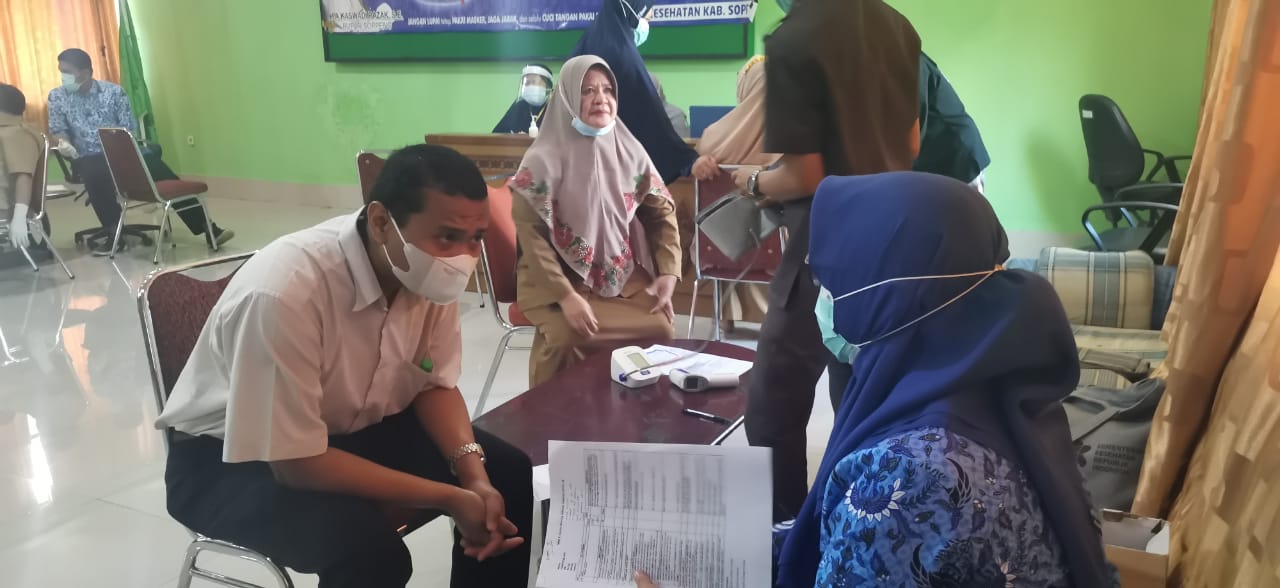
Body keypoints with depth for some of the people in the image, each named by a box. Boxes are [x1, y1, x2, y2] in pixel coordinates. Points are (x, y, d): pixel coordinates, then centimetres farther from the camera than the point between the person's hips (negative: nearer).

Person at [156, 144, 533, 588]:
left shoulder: (429, 272, -15)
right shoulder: (284, 292, -34)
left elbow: (435, 384, -1)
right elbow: (298, 463, -29)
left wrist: (474, 474, -19)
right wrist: (449, 498, -27)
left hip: (355, 428, 6)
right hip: (230, 461, -5)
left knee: (512, 478, -8)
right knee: (369, 549, -32)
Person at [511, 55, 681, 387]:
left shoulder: (629, 151, 4)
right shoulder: (545, 158, -9)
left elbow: (661, 212, 11)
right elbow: (531, 232, -12)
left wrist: (668, 273, -3)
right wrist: (565, 295, -22)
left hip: (625, 276, 4)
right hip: (558, 278, -3)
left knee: (660, 329, -19)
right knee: (568, 338, -30)